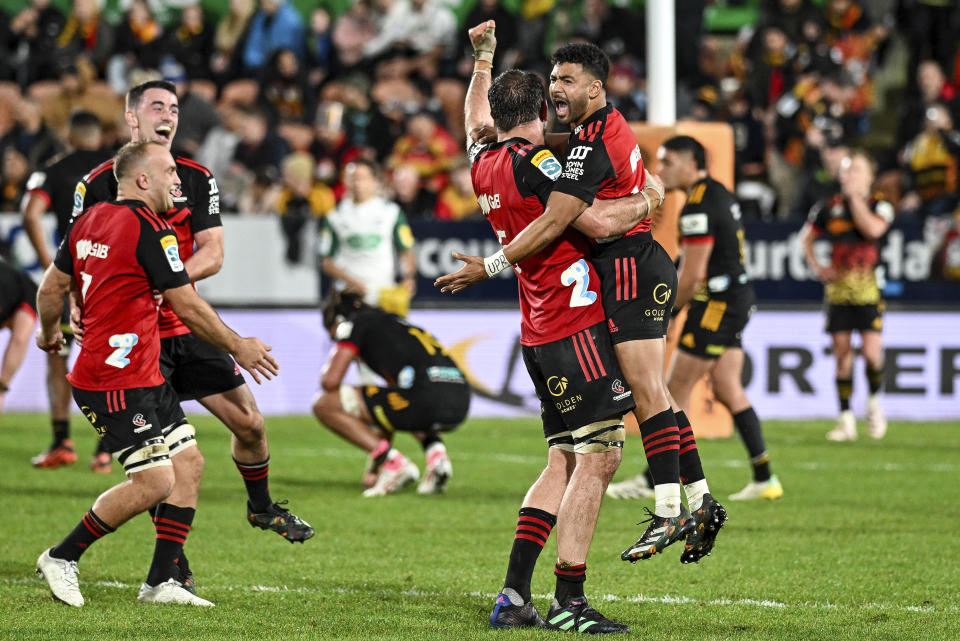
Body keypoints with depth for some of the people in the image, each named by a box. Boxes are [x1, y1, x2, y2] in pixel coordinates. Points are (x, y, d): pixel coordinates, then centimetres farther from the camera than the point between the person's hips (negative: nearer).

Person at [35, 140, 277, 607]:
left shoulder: (89, 221, 11)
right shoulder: (149, 228, -15)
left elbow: (51, 287, 17)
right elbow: (188, 306, -12)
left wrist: (49, 334, 36)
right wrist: (238, 346, 0)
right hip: (118, 382, -10)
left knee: (188, 460, 8)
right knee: (154, 482, -11)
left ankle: (162, 581, 8)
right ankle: (61, 559, 3)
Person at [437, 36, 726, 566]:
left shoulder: (593, 142, -17)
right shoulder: (609, 125, 14)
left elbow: (554, 223, -22)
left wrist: (490, 266, -16)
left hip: (631, 270, -10)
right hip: (643, 268, 10)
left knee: (646, 389, -12)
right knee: (650, 392, 10)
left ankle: (668, 513, -15)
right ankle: (701, 501, 11)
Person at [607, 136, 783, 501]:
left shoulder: (698, 208, -18)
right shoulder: (719, 194, 14)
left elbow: (693, 275, -19)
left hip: (717, 305, -10)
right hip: (737, 297, 10)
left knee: (677, 388, -4)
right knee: (727, 390, 10)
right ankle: (764, 479, 8)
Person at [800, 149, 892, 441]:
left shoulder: (880, 205, 0)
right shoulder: (830, 207, 7)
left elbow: (873, 229, -21)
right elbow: (806, 235, 20)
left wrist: (854, 196, -13)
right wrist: (816, 267, 7)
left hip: (869, 288, -2)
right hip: (837, 289, 2)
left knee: (872, 353, -11)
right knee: (842, 353, 0)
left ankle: (874, 403, 18)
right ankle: (846, 419, 7)